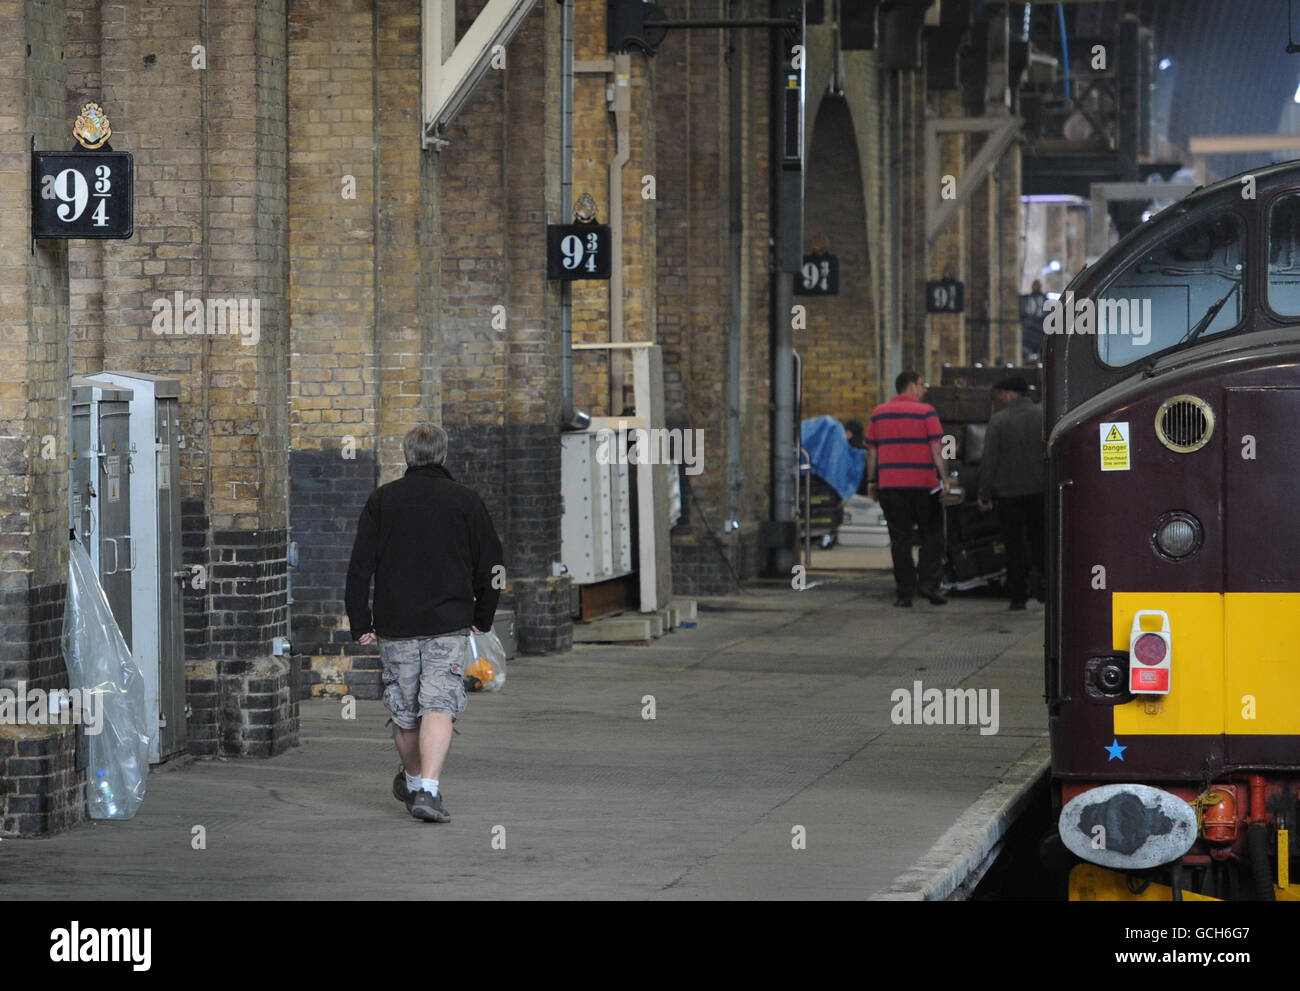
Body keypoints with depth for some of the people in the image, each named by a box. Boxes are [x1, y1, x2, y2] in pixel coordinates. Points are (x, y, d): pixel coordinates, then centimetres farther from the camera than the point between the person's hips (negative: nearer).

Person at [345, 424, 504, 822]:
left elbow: (360, 565, 2)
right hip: (449, 624, -2)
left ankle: (411, 781, 34)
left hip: (394, 624, 2)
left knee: (404, 710, 15)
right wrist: (482, 620, 14)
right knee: (439, 705, -6)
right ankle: (427, 789, -21)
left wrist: (360, 624, 6)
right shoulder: (465, 500, 2)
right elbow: (490, 564, 4)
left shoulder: (382, 499, 5)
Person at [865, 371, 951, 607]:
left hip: (890, 485, 3)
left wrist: (871, 481, 15)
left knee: (900, 539, 5)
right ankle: (928, 583, -2)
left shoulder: (879, 413, 9)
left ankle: (905, 593, 3)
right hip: (923, 483, -3)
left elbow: (872, 452, 10)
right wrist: (944, 479, -4)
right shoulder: (925, 412, -3)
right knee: (932, 534, 10)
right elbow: (937, 450, -8)